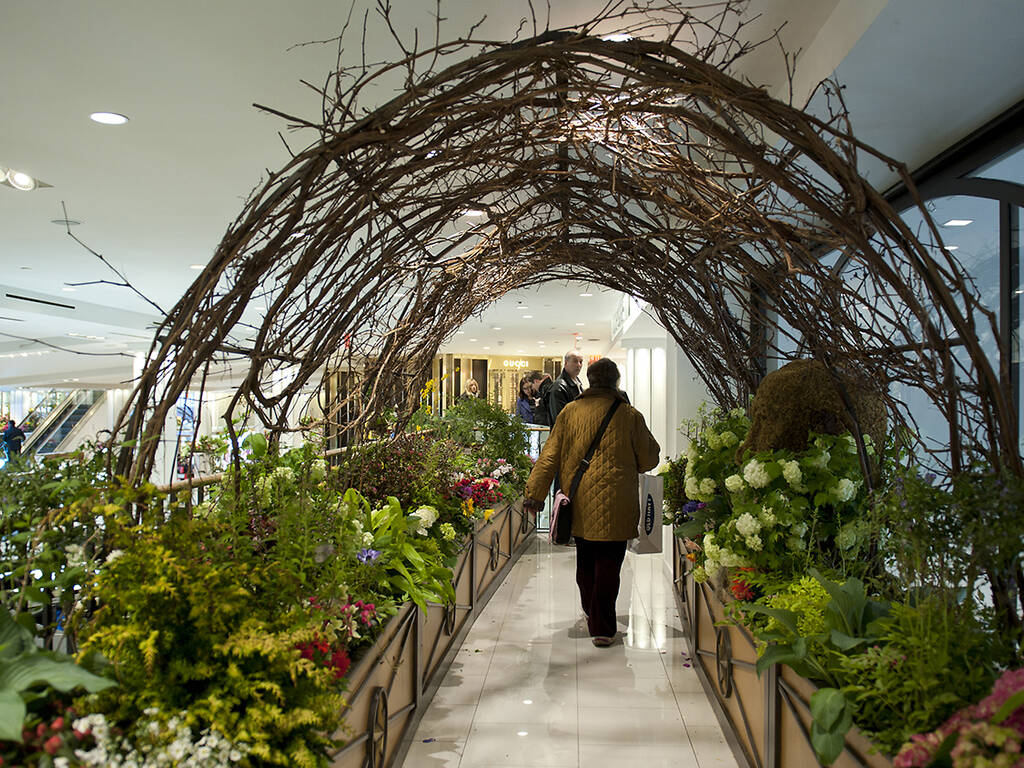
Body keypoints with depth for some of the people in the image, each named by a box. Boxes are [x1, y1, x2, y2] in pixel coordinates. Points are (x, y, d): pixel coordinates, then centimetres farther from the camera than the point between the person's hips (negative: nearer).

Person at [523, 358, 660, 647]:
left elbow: (550, 456, 0)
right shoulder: (630, 416, -6)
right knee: (608, 564, 3)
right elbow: (648, 460, 3)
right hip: (615, 505, -3)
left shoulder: (570, 412, 0)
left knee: (585, 561, 19)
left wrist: (535, 492, 3)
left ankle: (592, 614, 36)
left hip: (579, 503, 3)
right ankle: (602, 628, 4)